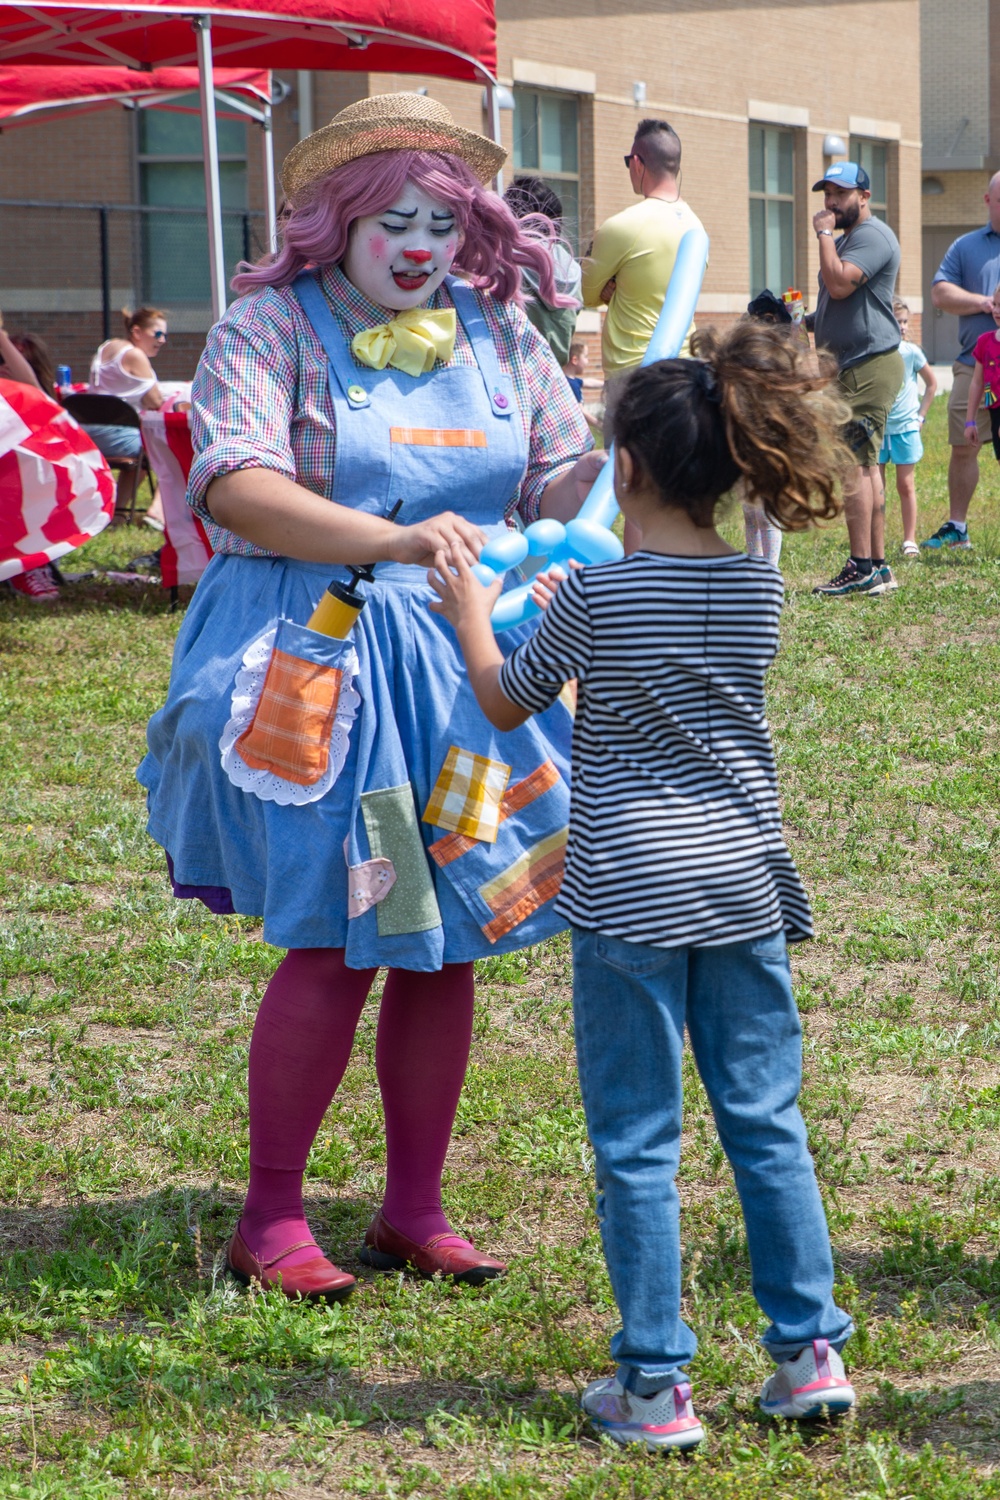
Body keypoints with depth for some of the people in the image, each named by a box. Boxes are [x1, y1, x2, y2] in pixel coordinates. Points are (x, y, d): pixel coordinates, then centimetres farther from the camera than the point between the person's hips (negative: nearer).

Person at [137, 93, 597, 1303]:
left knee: (444, 943, 8)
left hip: (463, 663, 5)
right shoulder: (270, 328, -6)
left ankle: (413, 1210, 21)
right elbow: (234, 486, -21)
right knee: (332, 947, -7)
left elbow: (563, 480, 9)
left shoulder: (498, 332, 9)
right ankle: (269, 1218, 8)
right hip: (319, 668, -5)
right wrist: (393, 540, -33)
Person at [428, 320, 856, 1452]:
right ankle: (808, 1350, 17)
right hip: (744, 882, 5)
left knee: (637, 1146, 2)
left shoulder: (598, 595, -12)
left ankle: (652, 1388, 6)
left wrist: (472, 616, 20)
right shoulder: (757, 589, 2)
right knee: (766, 1123, 13)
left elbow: (506, 704, 3)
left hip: (629, 893, -4)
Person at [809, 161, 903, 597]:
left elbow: (839, 284, -26)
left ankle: (862, 568, -14)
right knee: (865, 466, 10)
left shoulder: (872, 235, -13)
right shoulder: (848, 236, 22)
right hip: (851, 369, 11)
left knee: (851, 464, -13)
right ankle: (878, 567, 13)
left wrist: (824, 233, -17)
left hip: (868, 368, -11)